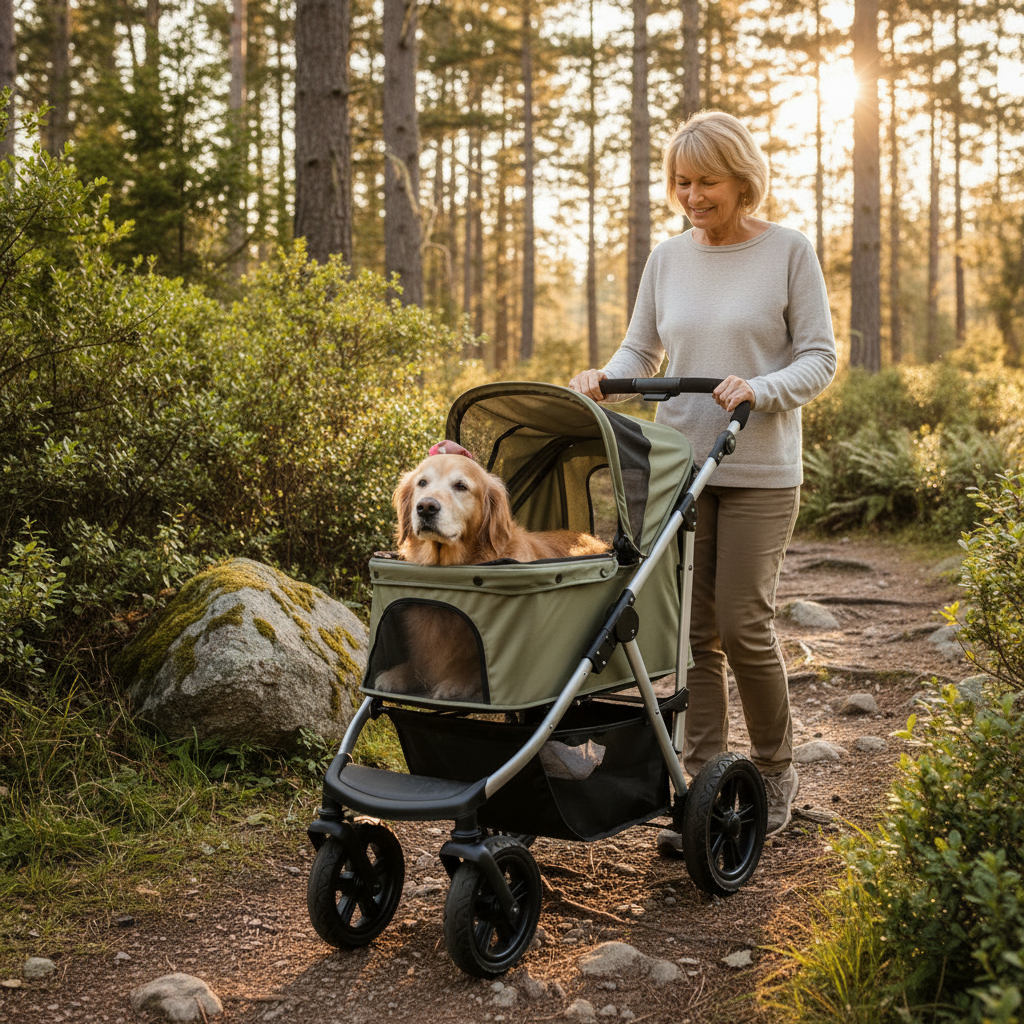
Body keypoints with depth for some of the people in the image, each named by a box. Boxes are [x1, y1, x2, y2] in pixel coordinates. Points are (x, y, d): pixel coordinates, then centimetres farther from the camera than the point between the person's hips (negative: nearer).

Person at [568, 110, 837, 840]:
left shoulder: (789, 252, -2)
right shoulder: (668, 259, 9)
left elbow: (820, 357, -3)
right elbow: (642, 351, 15)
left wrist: (760, 389, -21)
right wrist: (605, 379, -6)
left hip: (759, 471, -4)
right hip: (678, 466, 4)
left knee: (743, 623, -4)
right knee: (694, 629, 3)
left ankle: (775, 771, 18)